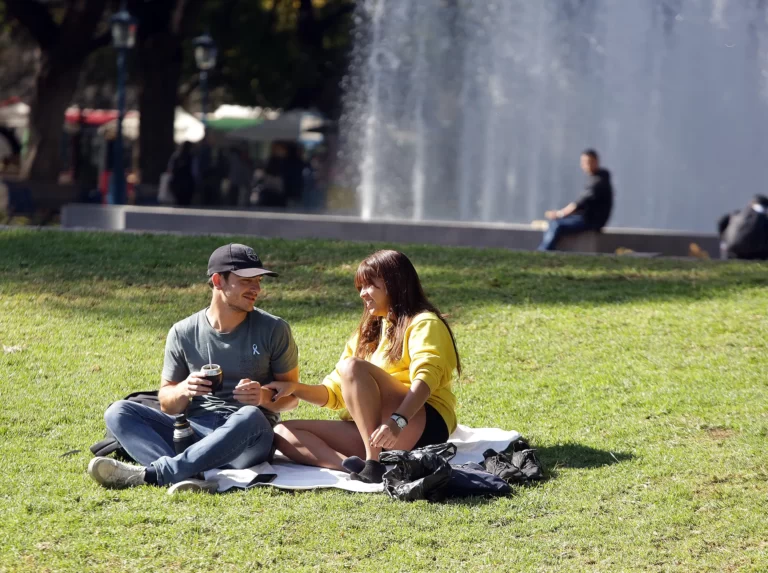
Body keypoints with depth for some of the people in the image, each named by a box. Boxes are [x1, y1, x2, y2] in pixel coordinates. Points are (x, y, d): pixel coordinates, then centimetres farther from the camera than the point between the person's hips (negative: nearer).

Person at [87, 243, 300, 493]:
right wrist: (183, 390, -13)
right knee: (118, 412, -17)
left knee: (250, 416, -38)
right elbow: (167, 404, 12)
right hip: (194, 430, 3)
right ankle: (188, 475, -45)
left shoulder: (273, 330, 3)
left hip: (247, 439, -3)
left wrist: (266, 397, -17)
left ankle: (150, 473, -43)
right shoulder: (184, 333, 7)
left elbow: (291, 395, 7)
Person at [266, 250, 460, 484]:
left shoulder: (423, 324, 2)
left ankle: (373, 461, -33)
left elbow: (425, 379, -18)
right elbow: (335, 393, 23)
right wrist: (295, 389, 3)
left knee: (352, 367, -28)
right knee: (284, 433, -9)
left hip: (421, 427, -8)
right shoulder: (368, 333, 26)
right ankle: (354, 465, -34)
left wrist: (398, 421, -36)